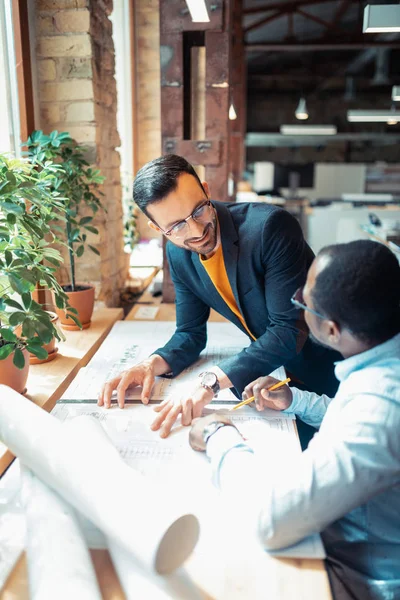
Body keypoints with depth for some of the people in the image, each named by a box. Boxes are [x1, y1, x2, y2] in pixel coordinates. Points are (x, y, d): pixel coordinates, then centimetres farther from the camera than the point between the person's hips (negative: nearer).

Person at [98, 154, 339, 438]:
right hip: (281, 369, 5)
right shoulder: (178, 254, -7)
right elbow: (190, 333, 2)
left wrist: (212, 379, -38)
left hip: (331, 369, -4)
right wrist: (152, 364, -18)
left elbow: (289, 330, -30)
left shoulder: (270, 226, -27)